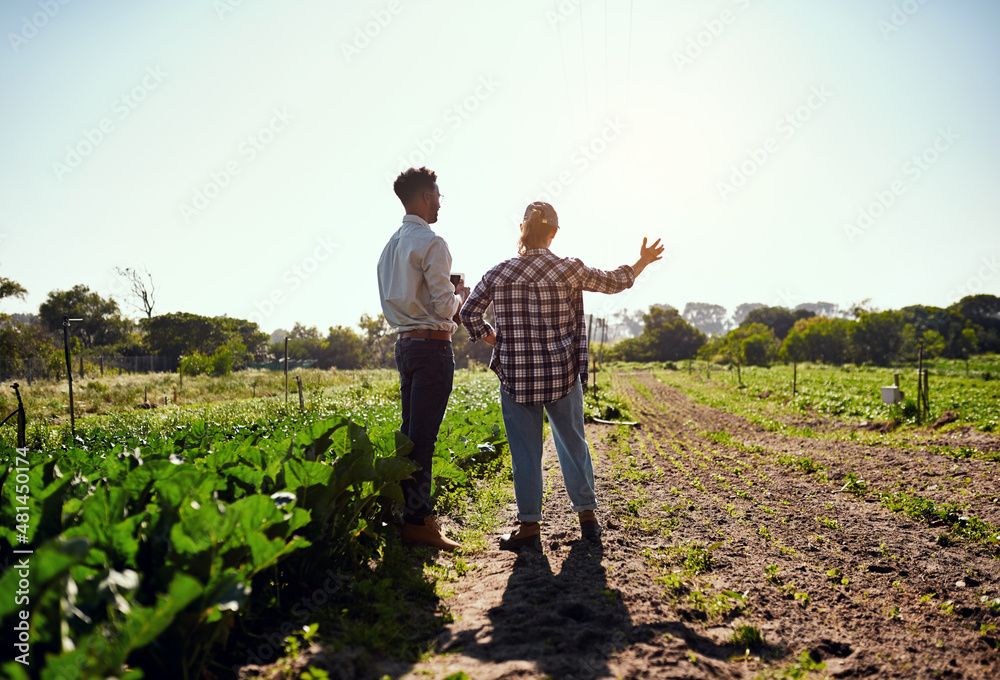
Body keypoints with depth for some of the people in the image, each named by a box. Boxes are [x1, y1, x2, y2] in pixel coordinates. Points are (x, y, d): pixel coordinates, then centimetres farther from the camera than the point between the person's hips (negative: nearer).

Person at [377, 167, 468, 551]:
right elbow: (445, 306, -16)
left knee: (411, 431, 12)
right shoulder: (431, 243, -11)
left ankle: (409, 512, 19)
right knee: (424, 434, -7)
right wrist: (461, 295, 6)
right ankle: (417, 520, -3)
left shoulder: (390, 246, 17)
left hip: (403, 342, 9)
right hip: (432, 343, -9)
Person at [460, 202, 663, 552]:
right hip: (562, 373, 0)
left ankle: (529, 527, 15)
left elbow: (469, 312, -1)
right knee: (573, 443, 16)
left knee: (525, 451, 7)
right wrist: (642, 262, 28)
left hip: (516, 376, 0)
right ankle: (587, 514, 28)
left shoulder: (499, 273, -2)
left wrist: (493, 340, 13)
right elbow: (614, 282, 11)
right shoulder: (569, 269, -4)